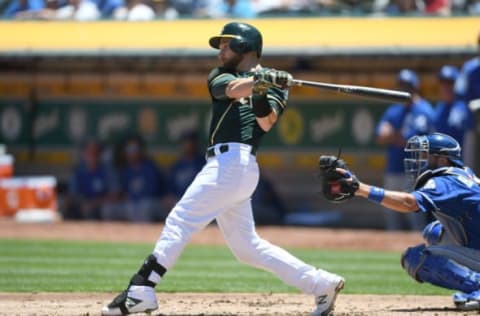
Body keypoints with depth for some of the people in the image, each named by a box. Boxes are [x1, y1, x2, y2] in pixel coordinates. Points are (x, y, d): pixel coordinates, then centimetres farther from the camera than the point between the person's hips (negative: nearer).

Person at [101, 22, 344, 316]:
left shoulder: (274, 84, 6)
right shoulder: (219, 76, 21)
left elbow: (266, 123, -9)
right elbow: (233, 89, -4)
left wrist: (261, 92, -28)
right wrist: (259, 80, -24)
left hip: (233, 162, -7)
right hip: (225, 164, 7)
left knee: (180, 221, -12)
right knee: (247, 246, 7)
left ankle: (140, 292, -16)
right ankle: (321, 284, 8)